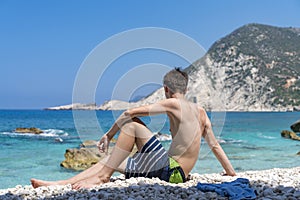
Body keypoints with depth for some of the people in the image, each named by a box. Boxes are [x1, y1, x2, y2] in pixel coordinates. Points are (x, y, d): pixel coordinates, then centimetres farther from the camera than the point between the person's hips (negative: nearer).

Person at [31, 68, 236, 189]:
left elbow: (131, 112, -12)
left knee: (131, 123, -8)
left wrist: (109, 135, 0)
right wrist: (232, 173, 24)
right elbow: (215, 145, 15)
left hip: (170, 170, -9)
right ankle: (60, 184, 6)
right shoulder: (201, 111, 14)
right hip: (177, 173, 9)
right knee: (112, 160, 11)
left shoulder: (173, 104, -8)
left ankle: (103, 176, -6)